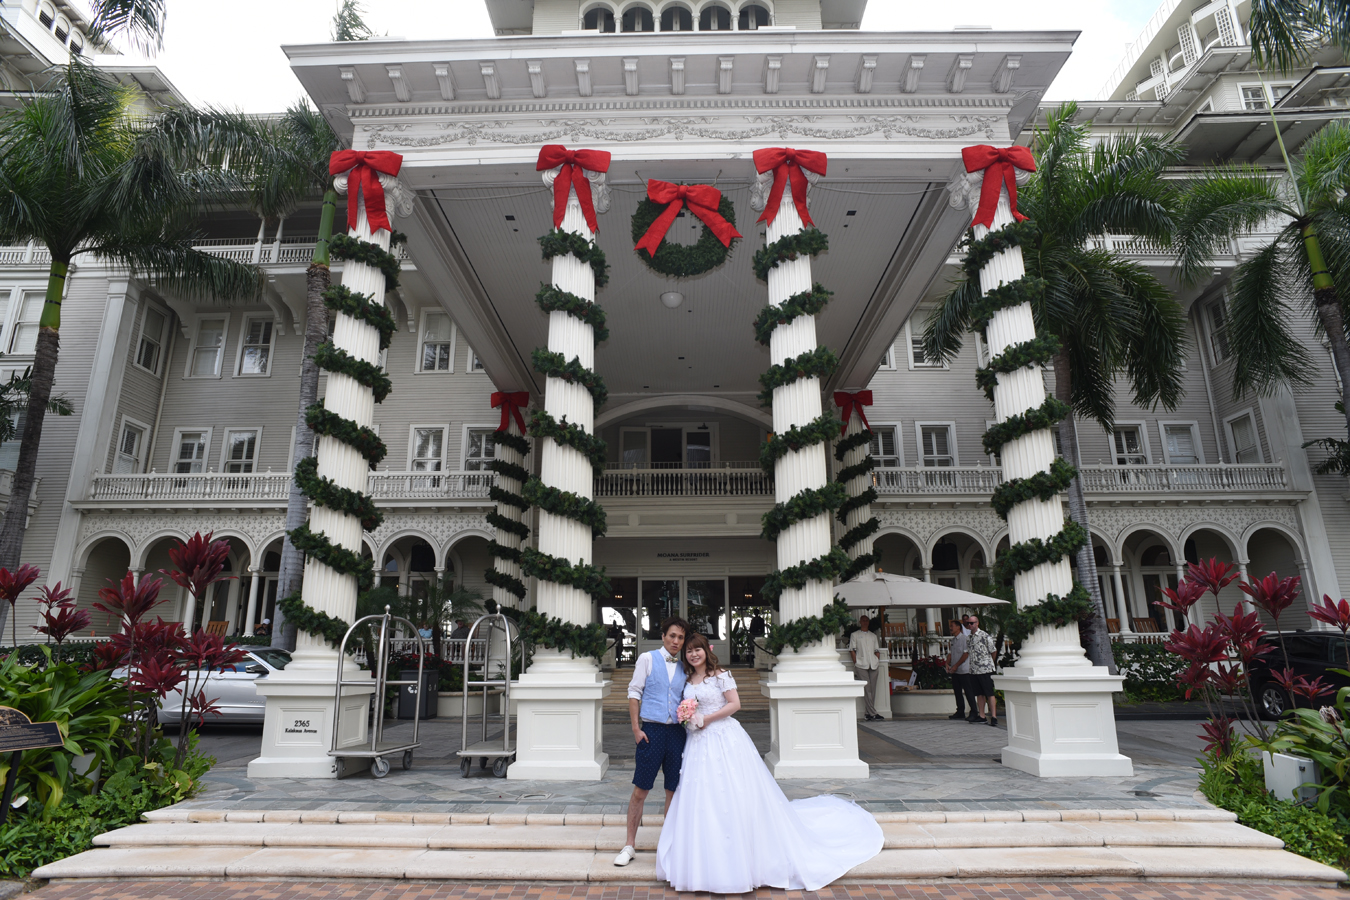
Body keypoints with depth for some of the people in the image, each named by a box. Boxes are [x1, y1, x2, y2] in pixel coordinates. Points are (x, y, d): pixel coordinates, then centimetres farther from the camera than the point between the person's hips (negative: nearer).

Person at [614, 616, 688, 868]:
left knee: (674, 790, 8)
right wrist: (636, 727, -8)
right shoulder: (647, 659, 1)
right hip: (651, 730, -3)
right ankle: (629, 845, 12)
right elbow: (634, 692, -2)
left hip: (677, 732, 4)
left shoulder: (684, 667, 13)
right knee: (640, 790, 0)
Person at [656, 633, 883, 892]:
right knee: (699, 800, 6)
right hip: (699, 743, 6)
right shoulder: (688, 680, 10)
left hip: (724, 739, -6)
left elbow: (734, 704, -14)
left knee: (732, 797, -3)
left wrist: (705, 719, -15)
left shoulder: (720, 675, -8)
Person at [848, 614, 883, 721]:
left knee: (872, 689, 1)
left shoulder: (873, 635, 21)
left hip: (873, 665, 4)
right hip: (861, 665, -4)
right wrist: (856, 663, -5)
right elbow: (852, 650, 4)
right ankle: (872, 713, -12)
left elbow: (877, 650, 20)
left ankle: (869, 712, 6)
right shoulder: (854, 635, 10)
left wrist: (878, 661, 6)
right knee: (866, 689, -9)